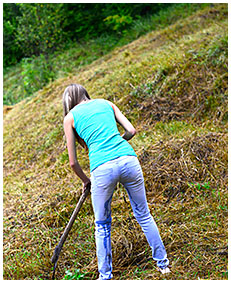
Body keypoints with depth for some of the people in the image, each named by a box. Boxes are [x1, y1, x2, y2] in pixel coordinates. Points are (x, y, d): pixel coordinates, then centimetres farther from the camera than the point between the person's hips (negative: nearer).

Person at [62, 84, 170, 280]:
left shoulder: (70, 117, 12)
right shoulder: (106, 103, 20)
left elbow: (73, 162, 12)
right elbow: (131, 131, 15)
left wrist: (85, 181, 28)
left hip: (102, 168, -3)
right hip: (128, 159, 3)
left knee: (102, 226, 16)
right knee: (144, 215, 19)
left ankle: (105, 276, 24)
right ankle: (163, 263, 30)